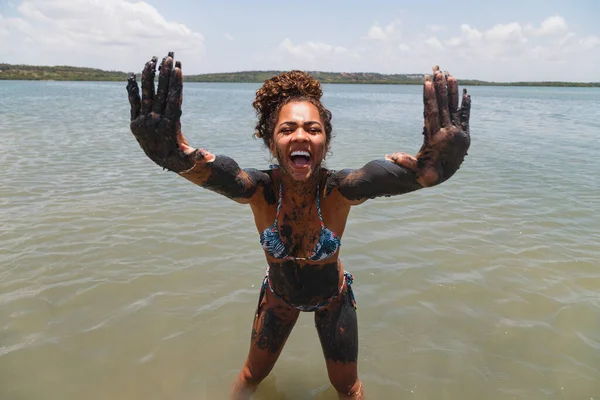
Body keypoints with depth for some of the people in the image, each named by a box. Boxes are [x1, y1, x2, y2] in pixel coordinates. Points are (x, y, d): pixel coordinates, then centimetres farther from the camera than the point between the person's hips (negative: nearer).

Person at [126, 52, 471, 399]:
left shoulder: (338, 190, -32)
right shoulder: (260, 190, -29)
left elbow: (380, 175, -54)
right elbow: (219, 174, -51)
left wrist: (433, 160, -76)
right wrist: (172, 149, -72)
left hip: (333, 297, -1)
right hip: (278, 295, 1)